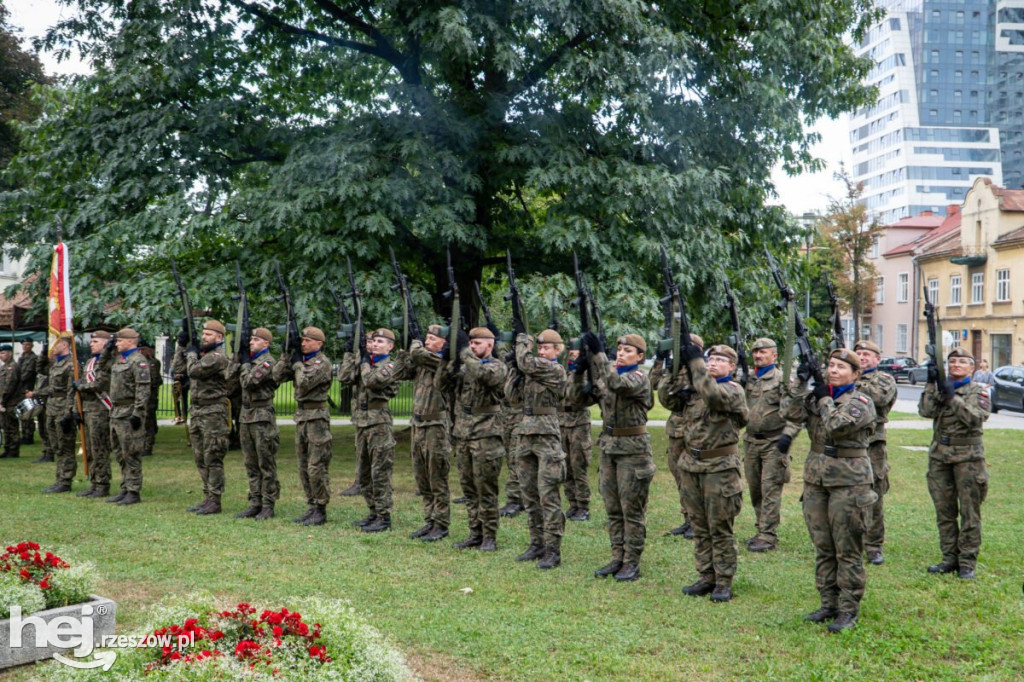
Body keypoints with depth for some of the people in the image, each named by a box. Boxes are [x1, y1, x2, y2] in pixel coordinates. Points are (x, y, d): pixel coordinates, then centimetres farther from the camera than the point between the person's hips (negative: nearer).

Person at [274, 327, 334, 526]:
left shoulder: (323, 363, -10)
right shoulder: (301, 360, 14)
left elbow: (304, 383, -21)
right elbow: (278, 376, 8)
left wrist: (297, 363, -7)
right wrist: (286, 355, 3)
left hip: (317, 416, -8)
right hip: (301, 415, 8)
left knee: (317, 467, -6)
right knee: (303, 467, 11)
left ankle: (320, 511, 0)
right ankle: (311, 507, 19)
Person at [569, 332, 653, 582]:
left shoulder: (639, 378, -10)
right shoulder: (605, 377, 9)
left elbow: (617, 384, -32)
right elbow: (576, 401, 5)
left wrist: (598, 354, -37)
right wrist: (578, 374, -11)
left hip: (633, 449, -7)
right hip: (609, 447, 7)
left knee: (632, 509, 1)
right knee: (613, 508, 11)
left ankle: (632, 563, 9)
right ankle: (617, 558, 20)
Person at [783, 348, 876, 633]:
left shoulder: (861, 403, -5)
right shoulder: (816, 395, 11)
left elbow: (837, 426, -21)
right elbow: (793, 416, -4)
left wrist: (824, 399, -7)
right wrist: (802, 386, -11)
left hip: (848, 481, -5)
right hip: (816, 478, 6)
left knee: (847, 550, 0)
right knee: (823, 548, 11)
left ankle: (849, 609, 9)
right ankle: (829, 604, 22)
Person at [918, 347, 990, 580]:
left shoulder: (979, 392, 1)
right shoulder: (939, 388, 10)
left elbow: (975, 418, -16)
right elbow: (926, 411, -7)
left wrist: (953, 397, -23)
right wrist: (931, 385, -16)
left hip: (968, 456, -4)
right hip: (940, 454, 4)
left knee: (969, 512, 0)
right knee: (944, 510, 8)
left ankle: (967, 562, 7)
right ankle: (950, 558, 18)